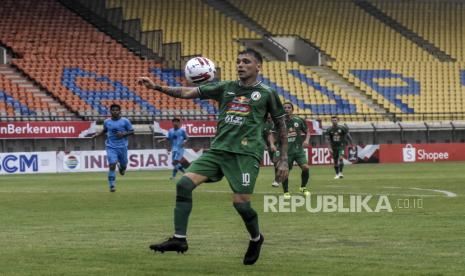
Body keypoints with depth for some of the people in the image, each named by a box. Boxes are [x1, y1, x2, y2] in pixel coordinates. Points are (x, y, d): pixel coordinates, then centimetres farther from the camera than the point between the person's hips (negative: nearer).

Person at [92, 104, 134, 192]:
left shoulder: (125, 121, -4)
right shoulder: (107, 122, 3)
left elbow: (132, 131, 1)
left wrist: (124, 134, -16)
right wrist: (98, 134, 5)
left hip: (122, 146, 0)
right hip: (111, 147, 0)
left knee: (123, 165, 11)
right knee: (112, 165, -14)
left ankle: (121, 167, 51)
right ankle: (112, 185, -8)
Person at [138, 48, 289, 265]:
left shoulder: (267, 94, 4)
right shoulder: (226, 88, 12)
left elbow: (281, 126, 10)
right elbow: (188, 93, 7)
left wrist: (284, 160, 5)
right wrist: (157, 87, -4)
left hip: (246, 154, -4)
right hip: (218, 150, 4)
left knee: (240, 202, -11)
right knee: (184, 184, -12)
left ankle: (256, 239, 21)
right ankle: (179, 239, -8)